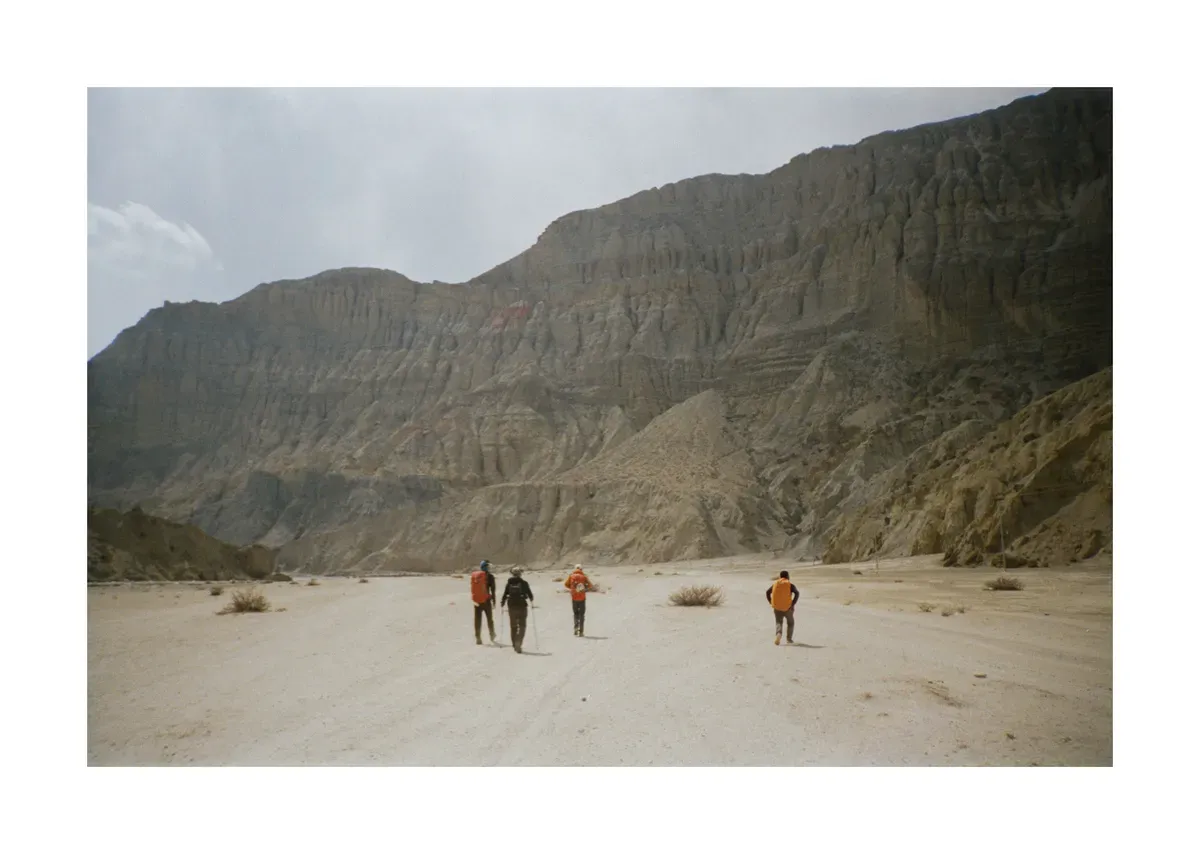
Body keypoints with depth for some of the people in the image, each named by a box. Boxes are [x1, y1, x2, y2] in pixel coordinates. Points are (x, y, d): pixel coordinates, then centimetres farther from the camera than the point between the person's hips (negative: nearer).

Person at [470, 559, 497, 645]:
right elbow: (493, 590, -7)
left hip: (476, 600, 3)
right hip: (486, 600, -3)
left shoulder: (474, 575, 6)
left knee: (478, 619, 6)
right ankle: (492, 635, 17)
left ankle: (477, 637, 3)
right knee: (489, 618, 12)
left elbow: (472, 588, 11)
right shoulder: (489, 576, -7)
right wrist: (494, 600, 0)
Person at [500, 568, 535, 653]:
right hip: (522, 606, -2)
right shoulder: (524, 583, -4)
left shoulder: (509, 583, 1)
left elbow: (505, 595, -1)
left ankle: (515, 645, 19)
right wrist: (531, 599, 21)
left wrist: (502, 603, 18)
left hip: (512, 606, 2)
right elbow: (530, 594, -2)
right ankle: (518, 642, -16)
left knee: (513, 626, 15)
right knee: (522, 626, 4)